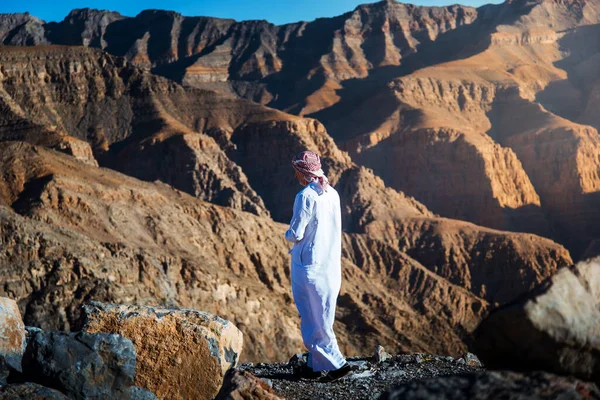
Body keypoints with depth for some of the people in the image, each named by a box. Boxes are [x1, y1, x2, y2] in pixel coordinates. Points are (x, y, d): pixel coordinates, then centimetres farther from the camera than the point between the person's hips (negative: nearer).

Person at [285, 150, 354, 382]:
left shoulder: (305, 196, -17)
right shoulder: (332, 194, 5)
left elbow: (295, 234, -16)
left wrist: (288, 235, 6)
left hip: (308, 265, -7)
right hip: (331, 265, 7)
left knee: (313, 319, 2)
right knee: (323, 318, 13)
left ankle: (336, 363, 0)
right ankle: (315, 365, 20)